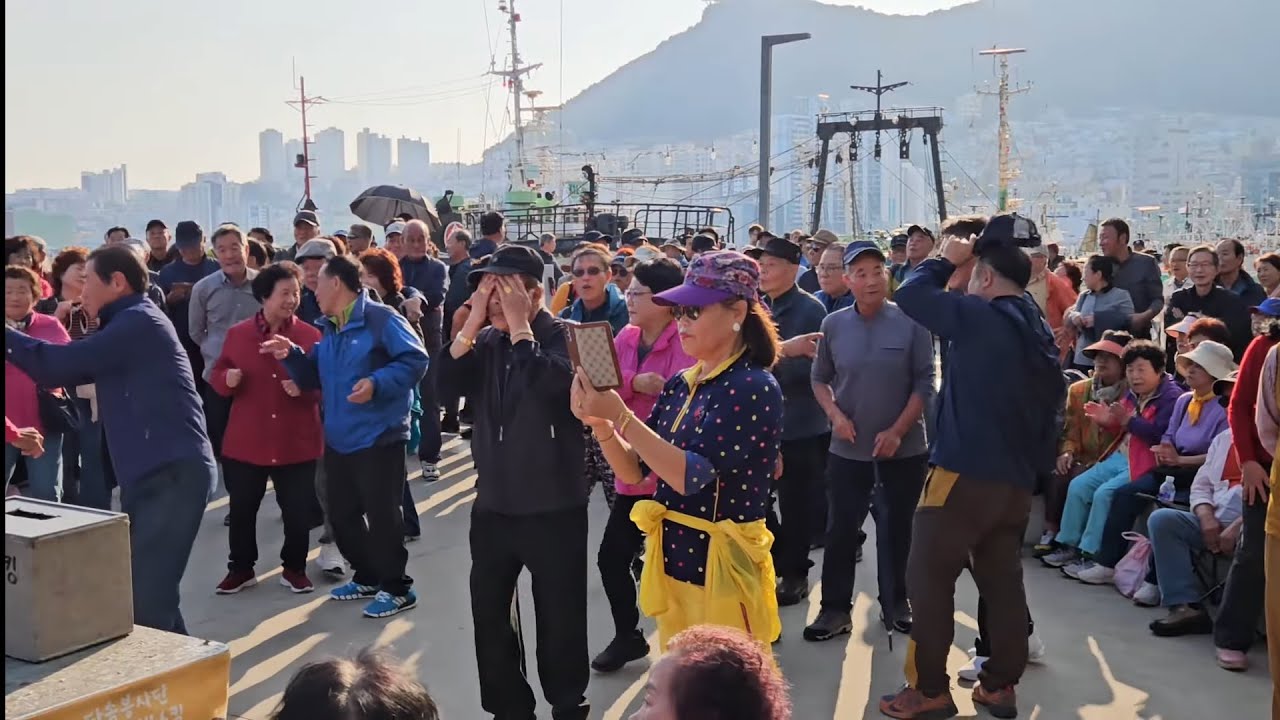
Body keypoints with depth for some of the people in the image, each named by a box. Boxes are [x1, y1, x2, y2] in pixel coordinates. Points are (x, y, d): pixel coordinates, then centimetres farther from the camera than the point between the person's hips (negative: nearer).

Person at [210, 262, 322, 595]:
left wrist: (304, 389, -21)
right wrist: (227, 379, -14)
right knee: (242, 509, 12)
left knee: (297, 511, 7)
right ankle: (240, 568, 29)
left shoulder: (310, 335, -2)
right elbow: (216, 375, 8)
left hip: (297, 443, -1)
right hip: (245, 441, 1)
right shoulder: (237, 333, 2)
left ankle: (294, 568, 25)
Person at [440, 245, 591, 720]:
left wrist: (519, 326, -21)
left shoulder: (565, 336, -9)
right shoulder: (487, 339, 6)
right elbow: (449, 384, -8)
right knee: (488, 614, 14)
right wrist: (474, 322, -14)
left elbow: (551, 386, -28)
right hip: (493, 505, 5)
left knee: (559, 618, 6)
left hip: (553, 507, -5)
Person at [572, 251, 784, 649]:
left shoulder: (755, 389, -17)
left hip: (720, 570, -7)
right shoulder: (680, 385, 6)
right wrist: (600, 422, -12)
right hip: (670, 560, 7)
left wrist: (621, 416, -27)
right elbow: (635, 471, 6)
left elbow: (691, 476, -25)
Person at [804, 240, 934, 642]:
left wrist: (897, 431, -13)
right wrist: (835, 414, -9)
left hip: (905, 449, -1)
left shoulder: (911, 322, -8)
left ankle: (896, 602, 29)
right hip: (848, 448, 1)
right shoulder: (833, 325, -2)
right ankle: (835, 608, 16)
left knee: (897, 529, 12)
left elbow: (925, 383, -6)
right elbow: (820, 379, 8)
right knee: (841, 529, 4)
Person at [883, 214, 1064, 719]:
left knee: (929, 580, 0)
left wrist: (947, 260, 8)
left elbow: (910, 295, -6)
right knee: (1003, 581, 14)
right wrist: (1036, 468, 23)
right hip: (1017, 480, 8)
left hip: (964, 474, -8)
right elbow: (1049, 411, 17)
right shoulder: (1041, 334, 13)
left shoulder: (978, 317, -12)